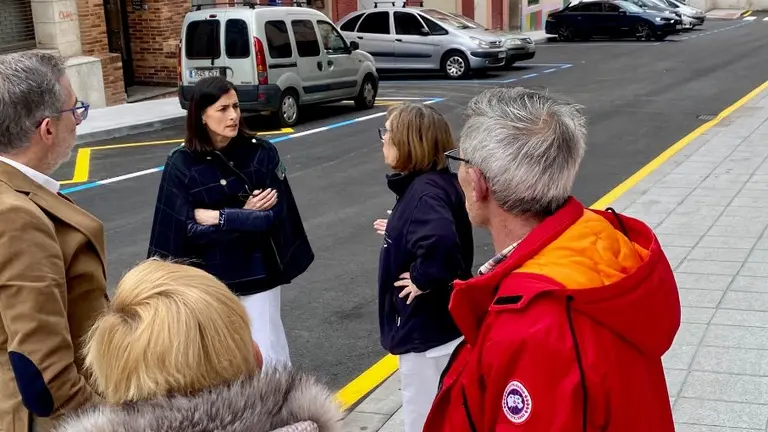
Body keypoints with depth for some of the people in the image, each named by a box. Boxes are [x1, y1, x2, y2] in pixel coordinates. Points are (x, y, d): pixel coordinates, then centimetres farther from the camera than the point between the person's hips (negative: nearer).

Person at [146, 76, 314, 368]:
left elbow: (273, 217, -11)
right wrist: (244, 215, -14)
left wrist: (217, 217, -12)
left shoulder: (261, 153, -7)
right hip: (209, 277, 1)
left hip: (257, 273, 0)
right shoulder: (182, 163, -8)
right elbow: (189, 229, -11)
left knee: (267, 357, 0)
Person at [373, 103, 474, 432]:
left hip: (428, 331, -10)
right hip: (438, 325, 10)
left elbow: (439, 242, -43)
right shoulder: (431, 182, 5)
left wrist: (423, 279, -27)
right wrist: (398, 234, 8)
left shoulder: (425, 191, -24)